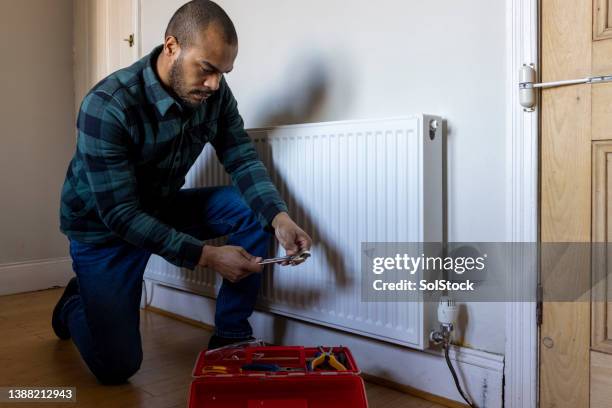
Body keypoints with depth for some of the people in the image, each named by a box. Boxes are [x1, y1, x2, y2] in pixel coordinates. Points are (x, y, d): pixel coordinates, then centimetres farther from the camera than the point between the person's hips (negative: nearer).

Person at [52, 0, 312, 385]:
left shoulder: (214, 93, -13)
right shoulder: (107, 106, -30)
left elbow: (243, 160, -13)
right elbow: (120, 214, -31)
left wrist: (280, 217, -32)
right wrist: (208, 256, -37)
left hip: (162, 207, 5)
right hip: (104, 226, -5)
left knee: (254, 210, -18)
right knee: (117, 366, -9)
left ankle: (231, 335, -5)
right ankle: (76, 302, 25)